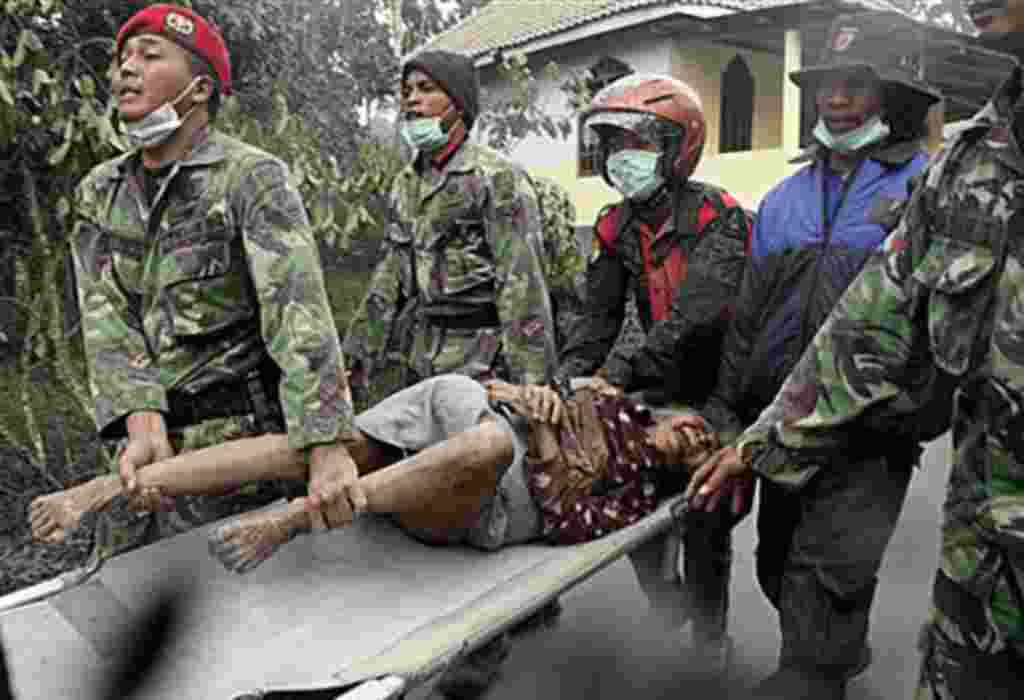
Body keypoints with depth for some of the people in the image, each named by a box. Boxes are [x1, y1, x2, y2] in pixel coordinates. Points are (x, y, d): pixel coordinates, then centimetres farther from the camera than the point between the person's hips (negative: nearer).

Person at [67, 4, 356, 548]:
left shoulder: (253, 178, -12)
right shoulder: (97, 195, 7)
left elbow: (299, 313, -25)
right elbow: (106, 319, -4)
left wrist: (327, 445, -35)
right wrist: (142, 420, -21)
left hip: (243, 432, -6)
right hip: (153, 434, 6)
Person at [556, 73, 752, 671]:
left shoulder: (718, 216, -19)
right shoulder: (617, 227, 1)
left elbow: (696, 312, -32)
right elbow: (599, 314, -1)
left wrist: (626, 370, -39)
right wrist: (569, 377, -16)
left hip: (718, 389, -5)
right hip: (660, 385, 5)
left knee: (707, 518, 4)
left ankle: (710, 632, 26)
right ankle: (661, 593, 30)